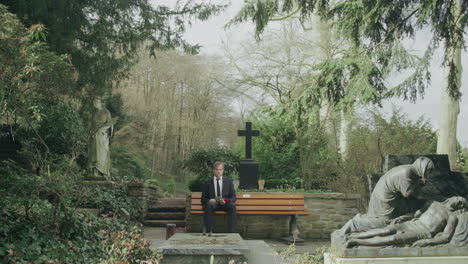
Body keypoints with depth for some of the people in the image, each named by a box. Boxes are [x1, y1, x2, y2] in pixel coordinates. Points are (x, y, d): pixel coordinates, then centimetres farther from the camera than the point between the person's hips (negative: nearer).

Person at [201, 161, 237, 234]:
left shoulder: (228, 181, 14)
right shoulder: (208, 183, 12)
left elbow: (233, 198, 10)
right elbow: (203, 199, 10)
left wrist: (226, 201, -12)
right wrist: (209, 200, -14)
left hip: (225, 204, 1)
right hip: (212, 203, -1)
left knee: (232, 206, -33)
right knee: (209, 205, -36)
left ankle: (231, 231, -33)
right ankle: (209, 231, -34)